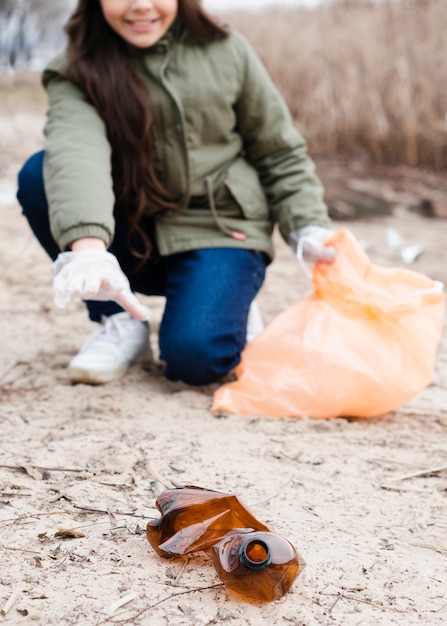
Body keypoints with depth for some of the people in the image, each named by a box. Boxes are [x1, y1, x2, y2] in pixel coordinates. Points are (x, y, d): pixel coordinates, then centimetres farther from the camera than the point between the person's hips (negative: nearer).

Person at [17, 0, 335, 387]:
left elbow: (280, 154, 7)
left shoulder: (225, 51, -2)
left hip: (219, 231, -1)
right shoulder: (76, 75, -8)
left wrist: (309, 230, -7)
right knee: (38, 176, -22)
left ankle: (229, 301, 10)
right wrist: (88, 246, -49)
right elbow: (77, 154, -30)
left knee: (195, 355, -27)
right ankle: (122, 323, -7)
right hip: (134, 236, 2)